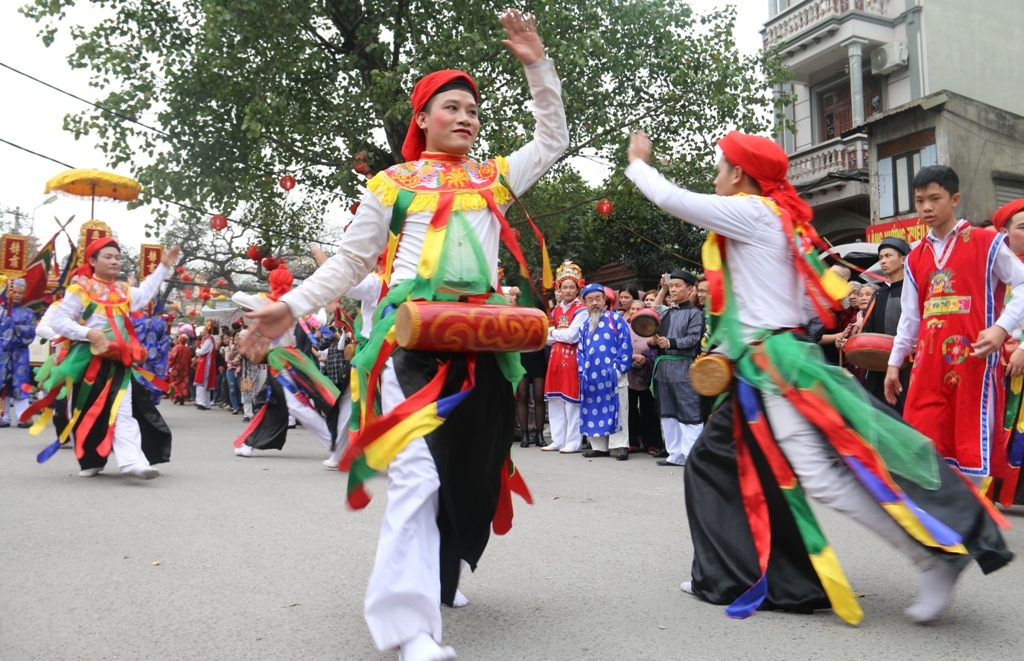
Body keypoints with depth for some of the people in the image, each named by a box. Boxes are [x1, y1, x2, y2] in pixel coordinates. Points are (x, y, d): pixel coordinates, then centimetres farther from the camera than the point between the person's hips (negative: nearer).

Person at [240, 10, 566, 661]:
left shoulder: (496, 178, 20)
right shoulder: (393, 183, 11)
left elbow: (553, 139, 28)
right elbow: (350, 261, 12)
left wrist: (538, 65, 19)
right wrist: (293, 305, 0)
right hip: (413, 336, -4)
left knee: (471, 466, 8)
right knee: (418, 472, -14)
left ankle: (437, 576, 29)